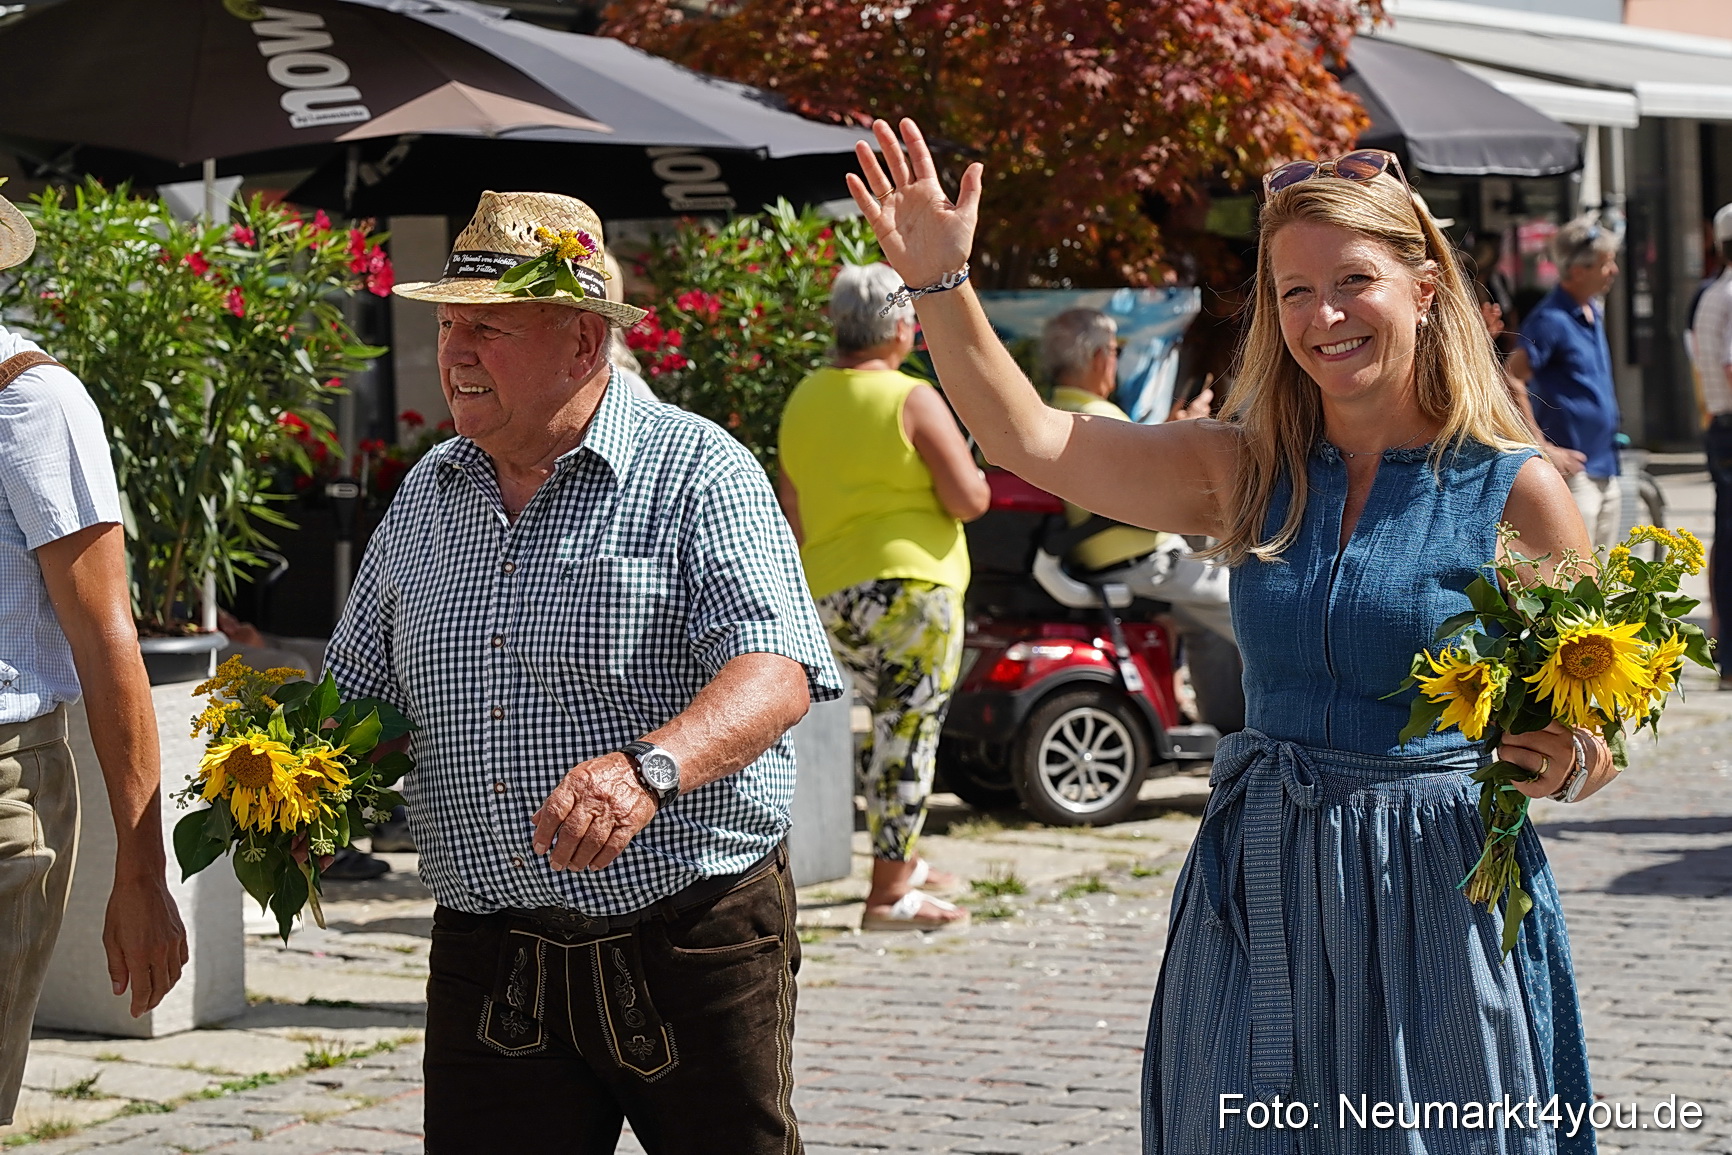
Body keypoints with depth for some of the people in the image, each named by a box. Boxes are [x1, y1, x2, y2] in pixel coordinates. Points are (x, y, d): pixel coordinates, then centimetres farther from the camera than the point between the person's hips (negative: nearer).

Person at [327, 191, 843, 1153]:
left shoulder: (697, 473, -7)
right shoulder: (427, 497, 12)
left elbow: (773, 672, -21)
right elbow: (359, 691, 21)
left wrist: (649, 766, -39)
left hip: (695, 949, -4)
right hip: (488, 960, 5)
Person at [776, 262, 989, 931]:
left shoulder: (802, 402, 11)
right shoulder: (912, 400, -9)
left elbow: (793, 513, 16)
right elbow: (969, 500, -12)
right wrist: (967, 475, 8)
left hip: (829, 596, 7)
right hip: (909, 586, -7)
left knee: (890, 722, 23)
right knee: (909, 732, -3)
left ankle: (900, 860, 30)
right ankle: (890, 894, -4)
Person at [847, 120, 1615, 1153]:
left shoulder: (1516, 491, -4)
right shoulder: (1246, 474, 6)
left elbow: (1598, 734, 3)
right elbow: (1029, 438, 2)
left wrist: (1566, 758, -19)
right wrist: (939, 283, -6)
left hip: (1438, 897, -3)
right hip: (1259, 902, 3)